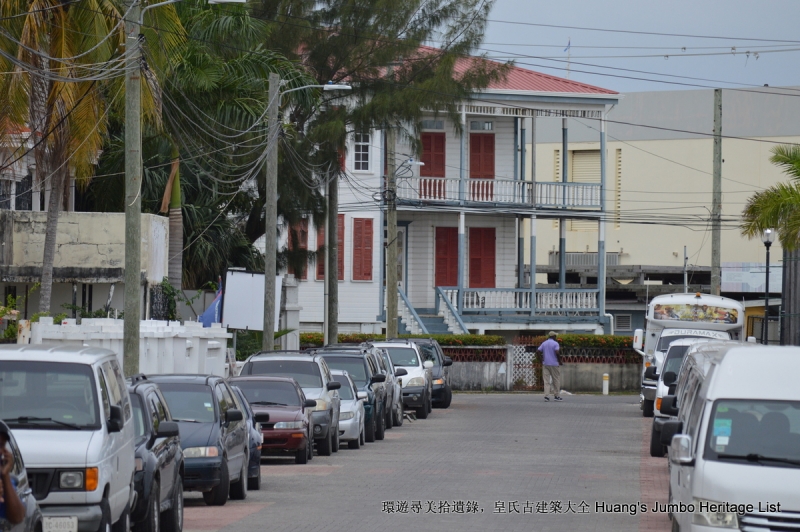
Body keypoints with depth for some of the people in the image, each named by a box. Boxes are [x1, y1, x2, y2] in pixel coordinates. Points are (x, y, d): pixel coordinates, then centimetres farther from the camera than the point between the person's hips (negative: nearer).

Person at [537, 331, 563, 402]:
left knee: (546, 380, 1)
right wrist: (559, 361, -5)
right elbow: (557, 353, -19)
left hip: (545, 364, 4)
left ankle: (546, 395, -10)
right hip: (554, 364, -4)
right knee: (556, 380, 8)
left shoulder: (544, 343, 9)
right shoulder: (555, 343, -7)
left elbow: (537, 351, 3)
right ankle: (556, 395, 11)